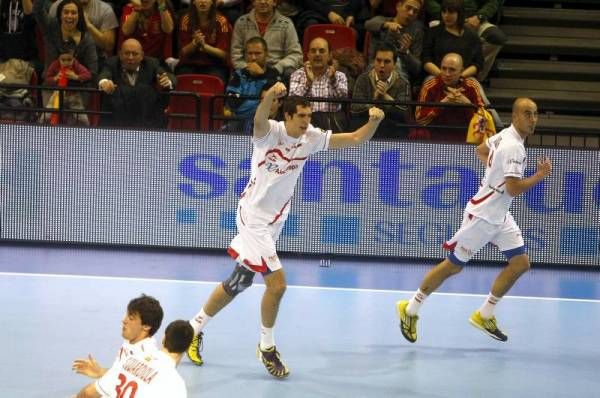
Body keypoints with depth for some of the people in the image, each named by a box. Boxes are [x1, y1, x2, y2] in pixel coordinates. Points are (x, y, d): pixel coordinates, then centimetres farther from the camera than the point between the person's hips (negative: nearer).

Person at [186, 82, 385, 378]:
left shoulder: (311, 138, -2)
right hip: (254, 217, -7)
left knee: (239, 283, 17)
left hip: (273, 222, 7)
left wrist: (374, 120, -26)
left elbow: (357, 138, -5)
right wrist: (271, 95, -65)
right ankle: (267, 347, 8)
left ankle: (195, 327, 34)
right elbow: (259, 120, -44)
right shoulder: (271, 132, -19)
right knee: (277, 284, -12)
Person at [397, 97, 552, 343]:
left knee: (520, 263, 2)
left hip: (500, 217, 9)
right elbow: (514, 189, -26)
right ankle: (410, 309, 16)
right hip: (482, 215, -9)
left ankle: (484, 315, 12)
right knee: (453, 266, 2)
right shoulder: (513, 147, -24)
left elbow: (481, 150, 24)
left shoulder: (505, 135, 5)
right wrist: (540, 175, -14)